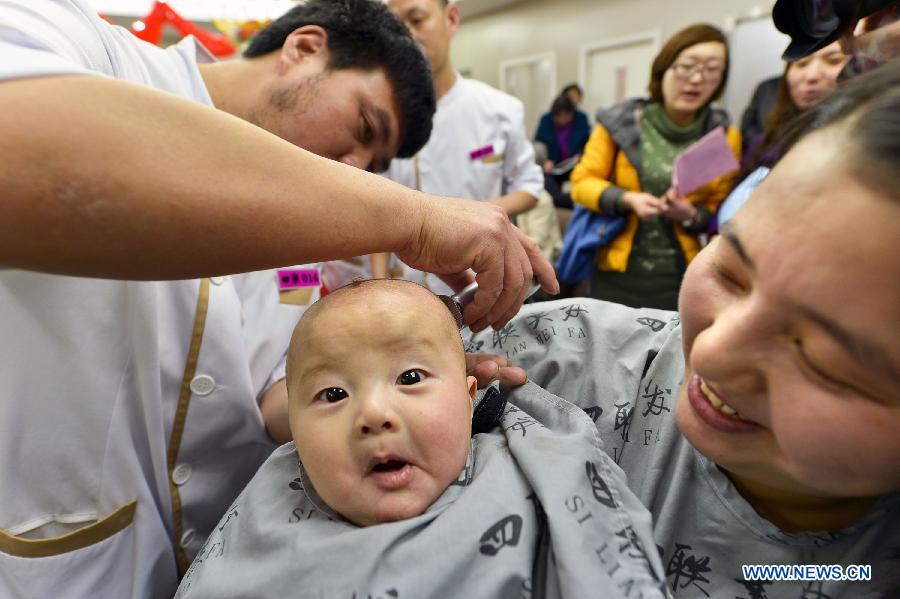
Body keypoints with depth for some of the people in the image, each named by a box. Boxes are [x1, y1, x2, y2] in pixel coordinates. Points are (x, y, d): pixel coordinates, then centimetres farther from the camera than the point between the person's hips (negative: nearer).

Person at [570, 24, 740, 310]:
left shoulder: (725, 136, 3)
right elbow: (582, 182, -1)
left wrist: (691, 216, -16)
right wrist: (627, 200, -17)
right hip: (617, 275, -1)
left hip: (683, 278, 1)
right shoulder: (620, 122, -2)